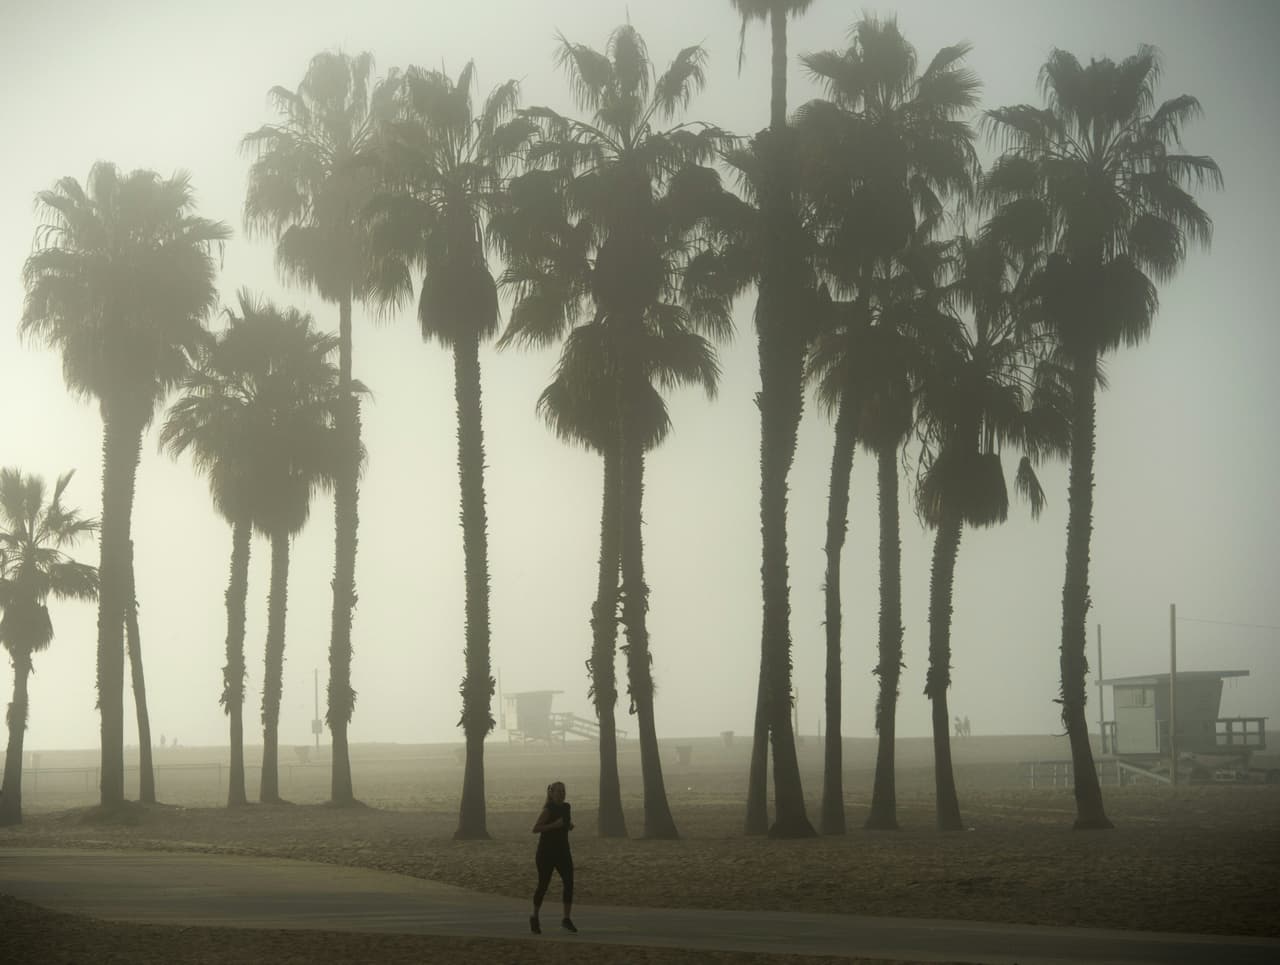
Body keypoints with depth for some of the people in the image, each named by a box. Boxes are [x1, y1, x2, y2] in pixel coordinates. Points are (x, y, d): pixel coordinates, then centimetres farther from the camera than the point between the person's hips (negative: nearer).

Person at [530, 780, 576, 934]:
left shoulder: (566, 807, 6)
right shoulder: (548, 809, -14)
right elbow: (535, 829, -18)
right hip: (546, 852, -6)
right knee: (543, 886, 2)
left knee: (569, 883, -8)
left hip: (562, 852, 6)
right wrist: (554, 825, -26)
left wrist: (570, 824, 4)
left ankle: (566, 919, -2)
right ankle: (534, 918, 23)